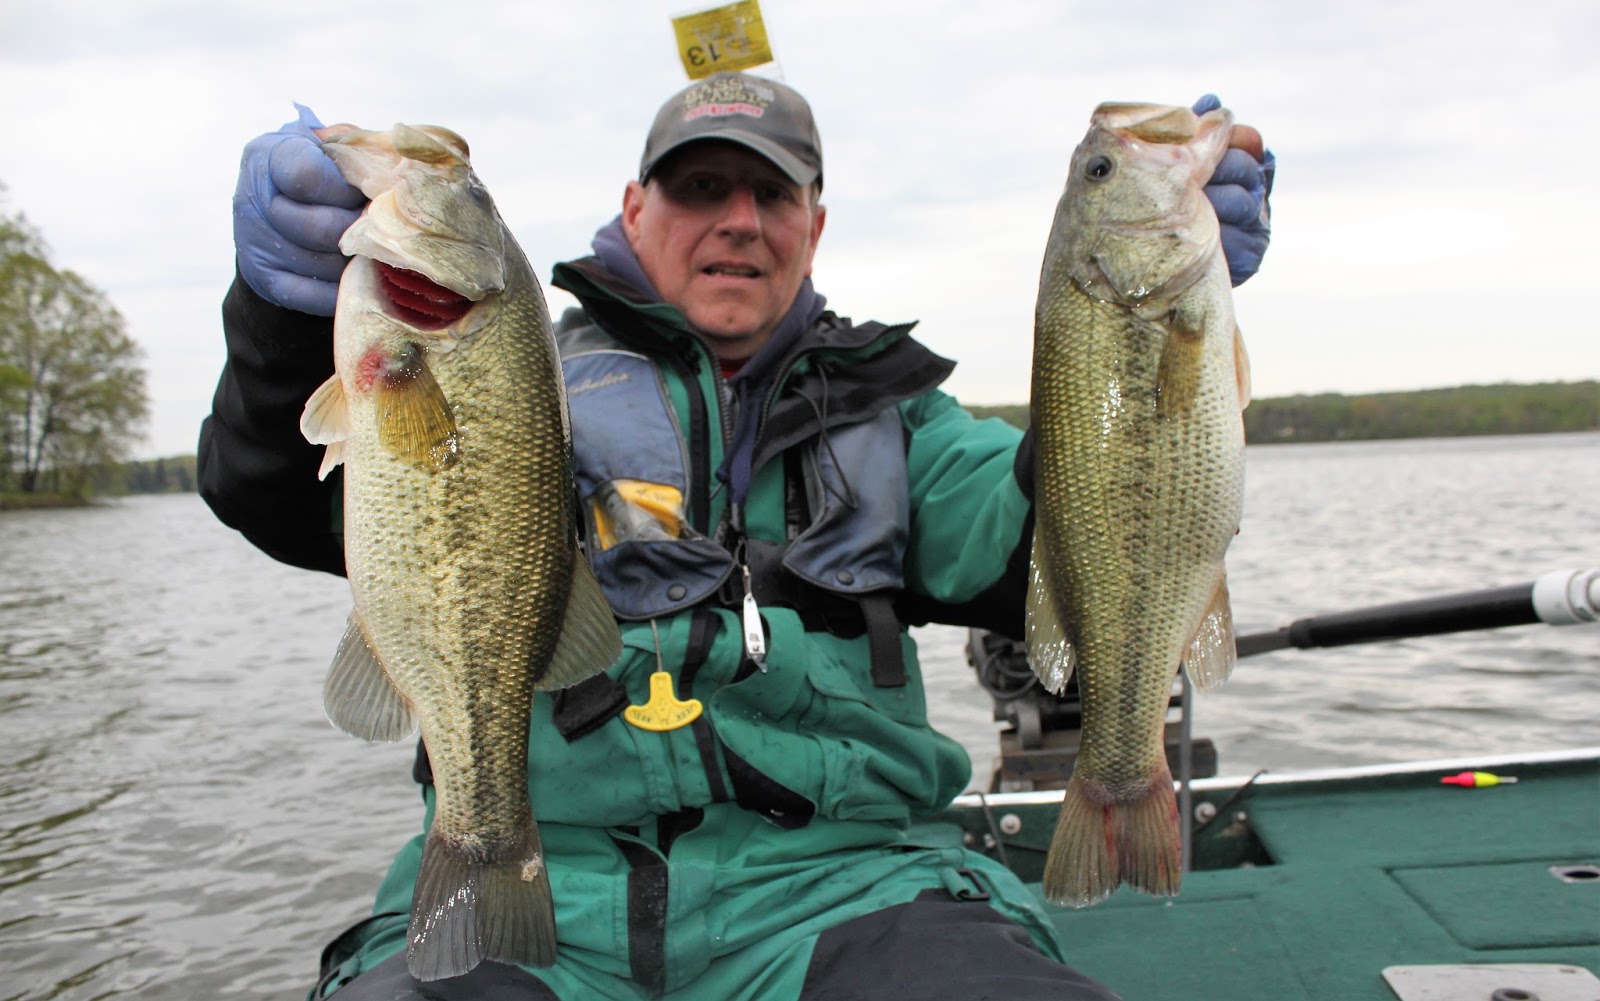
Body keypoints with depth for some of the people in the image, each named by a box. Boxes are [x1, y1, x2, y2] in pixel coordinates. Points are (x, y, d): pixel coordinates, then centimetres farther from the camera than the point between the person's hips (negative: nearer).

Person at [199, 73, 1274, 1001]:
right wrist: (294, 310, -21)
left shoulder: (887, 412, 18)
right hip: (536, 873, 0)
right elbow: (284, 502, -1)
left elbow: (1034, 556, 2)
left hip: (835, 874, 1)